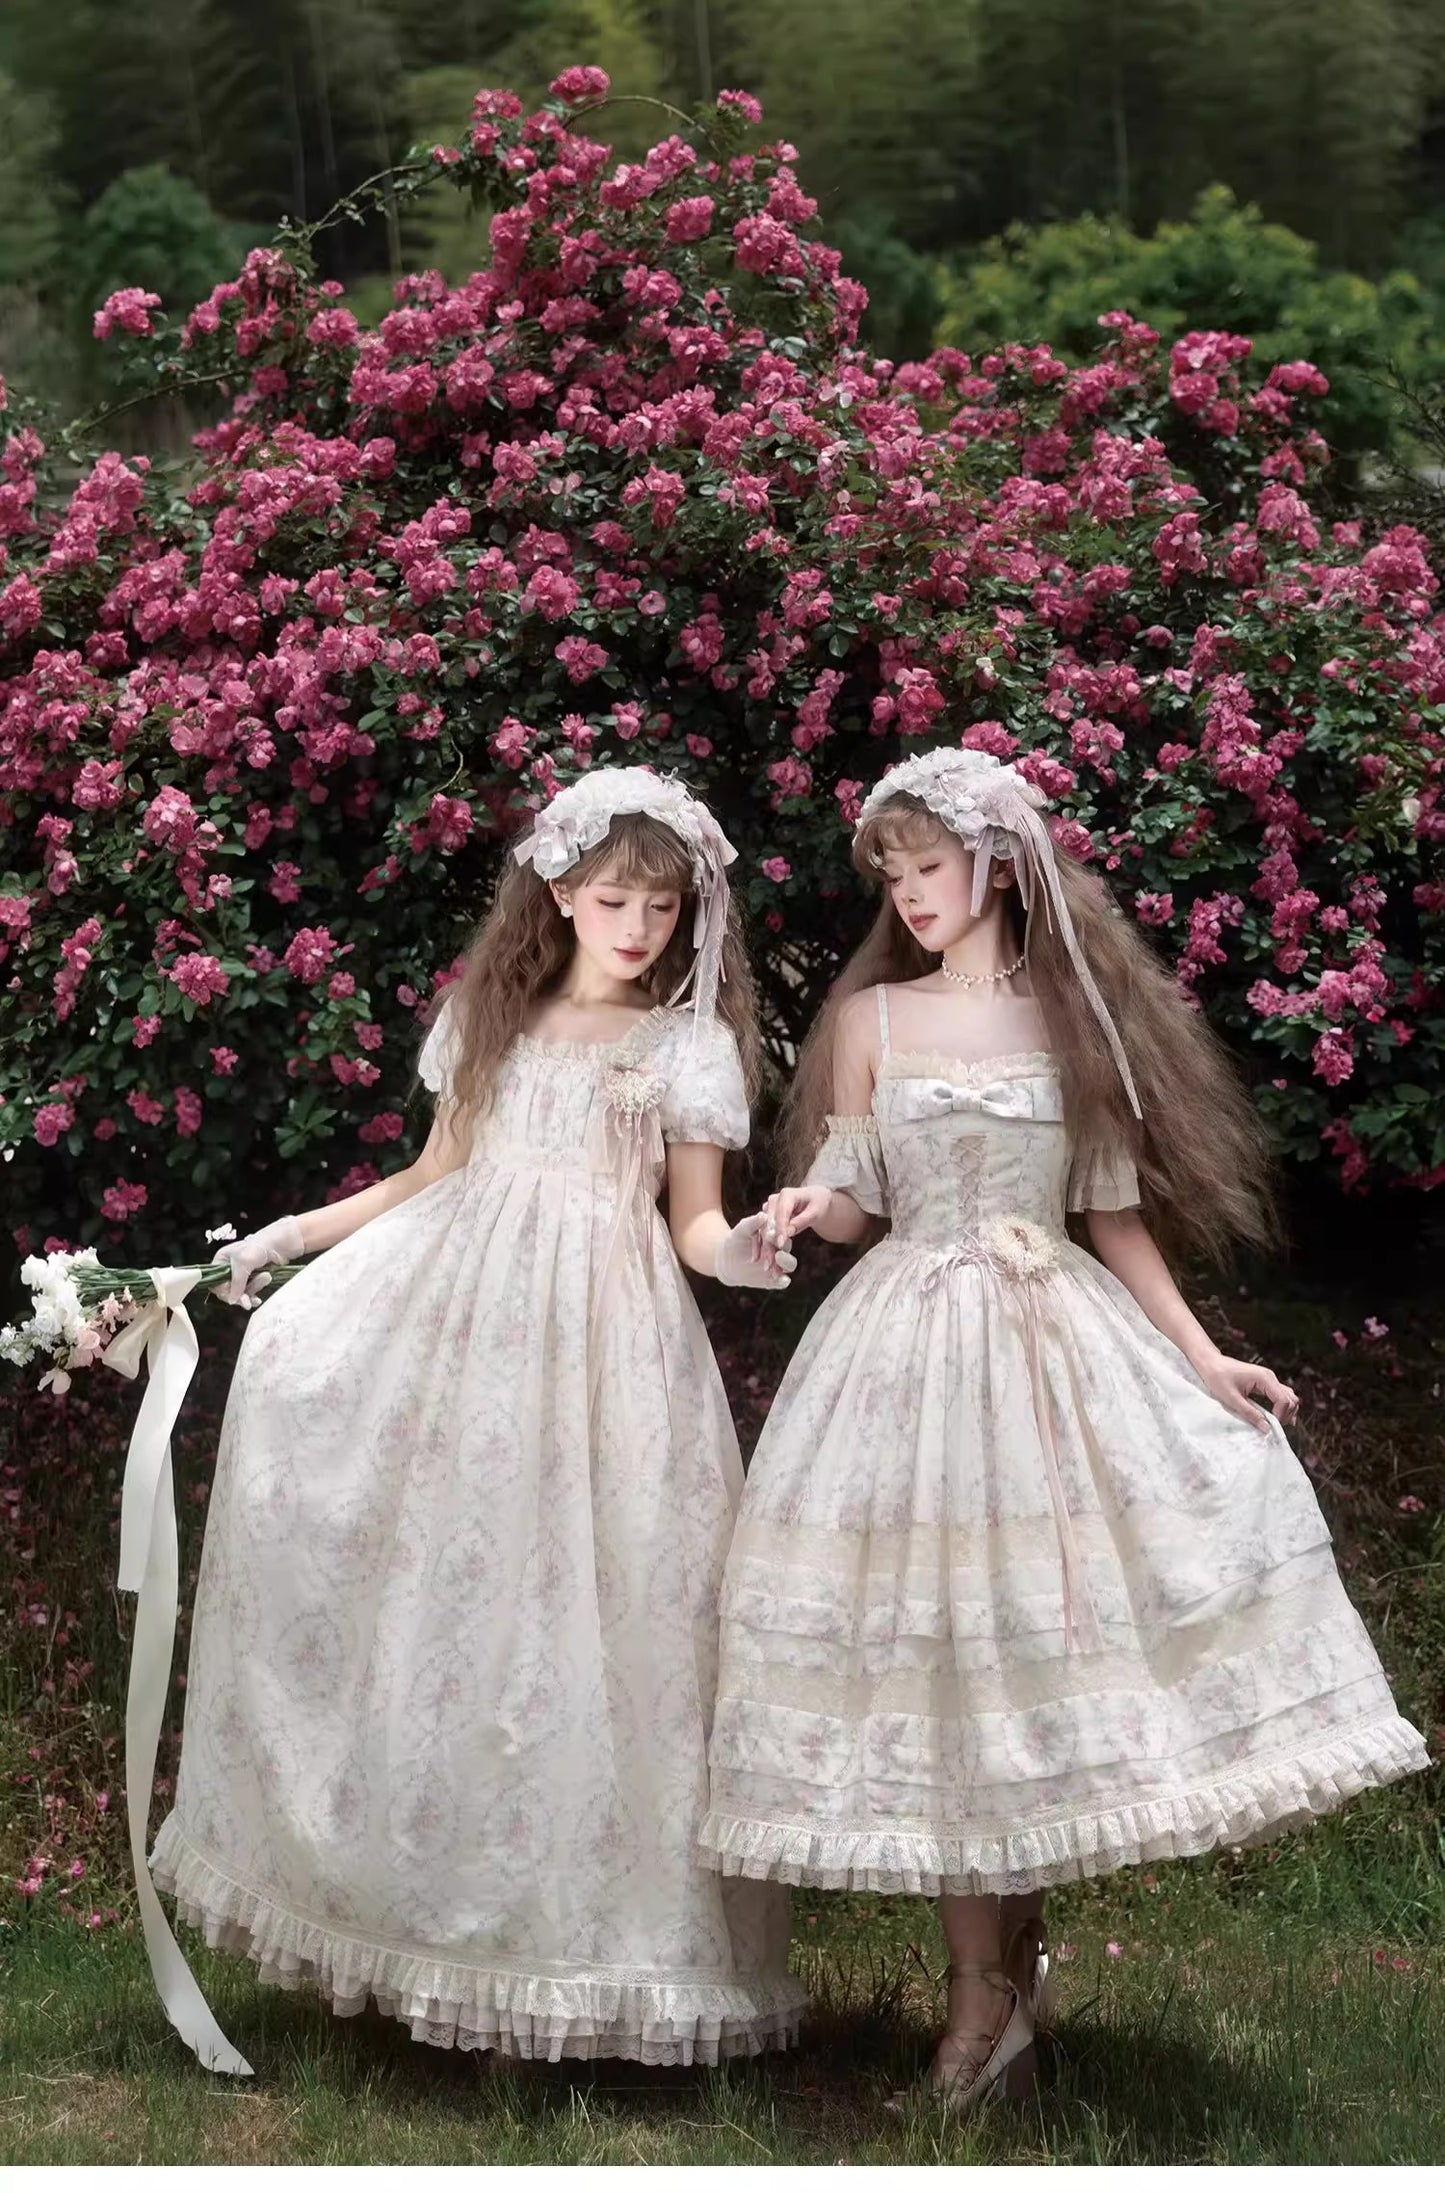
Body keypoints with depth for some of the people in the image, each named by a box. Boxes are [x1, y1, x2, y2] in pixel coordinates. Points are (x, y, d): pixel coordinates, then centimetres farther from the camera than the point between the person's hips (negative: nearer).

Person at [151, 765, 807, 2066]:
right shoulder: (492, 1019, 14)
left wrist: (737, 1253, -18)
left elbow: (694, 1220, 4)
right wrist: (294, 1232, 13)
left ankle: (573, 1908, 3)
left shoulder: (689, 1047, 5)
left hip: (600, 1328, -3)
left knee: (581, 1592, -10)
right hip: (458, 1303, 3)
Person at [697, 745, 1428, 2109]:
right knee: (937, 1643, -1)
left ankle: (1014, 1951, 9)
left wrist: (1200, 1358, 1)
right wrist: (809, 1208, -19)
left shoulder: (1076, 1016, 5)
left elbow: (1114, 1212, 6)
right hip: (914, 1344, -1)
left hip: (1064, 1341, 1)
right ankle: (983, 1986, 5)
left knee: (1057, 1626, -3)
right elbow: (851, 1200, 4)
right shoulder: (872, 1015, 3)